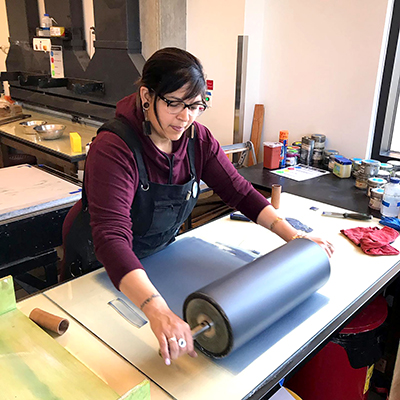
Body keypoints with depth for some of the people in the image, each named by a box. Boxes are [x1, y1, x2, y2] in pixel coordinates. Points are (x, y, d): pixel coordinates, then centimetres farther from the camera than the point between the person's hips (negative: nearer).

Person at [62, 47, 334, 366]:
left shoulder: (197, 139, -16)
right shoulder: (114, 150, -36)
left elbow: (239, 191, -12)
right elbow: (112, 237, -47)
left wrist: (293, 236, -24)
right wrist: (158, 311, -60)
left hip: (158, 252, 6)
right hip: (100, 265, -5)